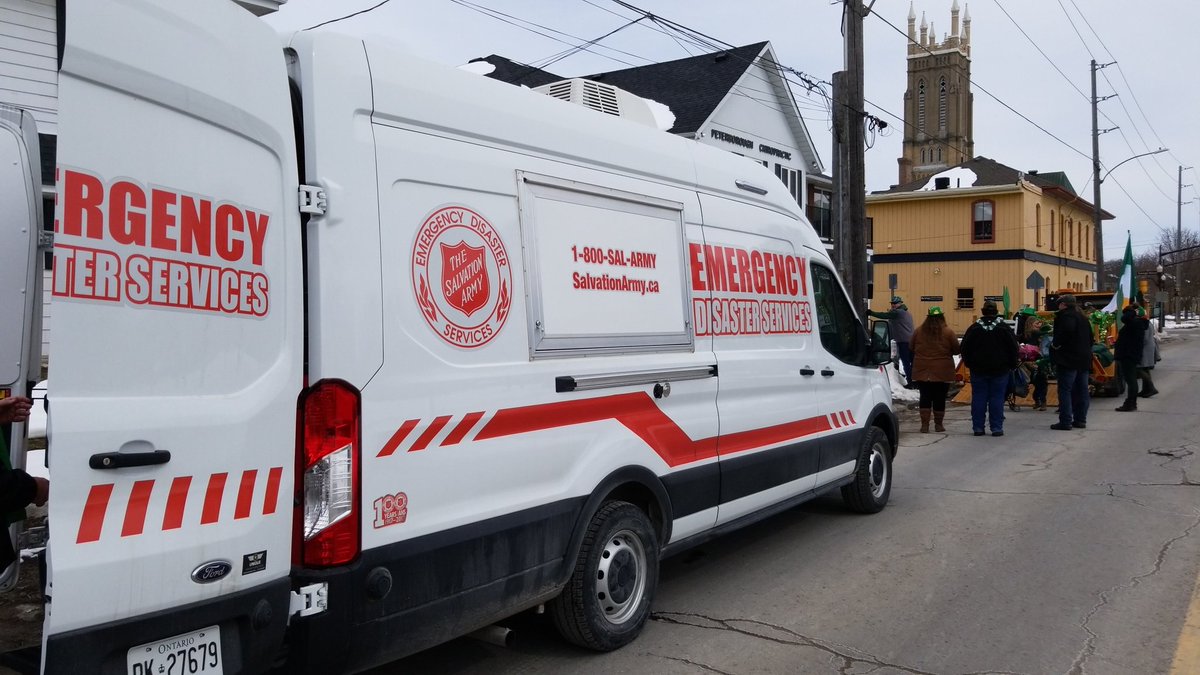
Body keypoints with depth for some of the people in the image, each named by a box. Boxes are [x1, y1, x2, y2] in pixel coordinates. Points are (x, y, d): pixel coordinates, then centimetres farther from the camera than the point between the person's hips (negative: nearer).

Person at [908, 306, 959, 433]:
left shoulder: (918, 332, 1)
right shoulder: (948, 332, -6)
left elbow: (911, 350, 10)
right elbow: (956, 350, 1)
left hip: (922, 371, 2)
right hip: (942, 372, -2)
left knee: (925, 397, 6)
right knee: (940, 398, 7)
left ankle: (924, 424, 0)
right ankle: (938, 424, 13)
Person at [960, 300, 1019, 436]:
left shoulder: (974, 328, -1)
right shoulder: (1004, 328, -3)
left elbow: (965, 348, 2)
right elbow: (1013, 347, 0)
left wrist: (969, 363, 12)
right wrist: (1012, 365, 9)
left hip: (978, 370, 1)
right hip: (1000, 369, -1)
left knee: (978, 398, 4)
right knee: (997, 398, 1)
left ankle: (978, 427, 4)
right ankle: (997, 427, 0)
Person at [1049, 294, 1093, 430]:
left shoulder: (1065, 316, -11)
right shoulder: (1083, 318, 19)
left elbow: (1066, 332, -29)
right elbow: (1090, 338, 23)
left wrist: (1055, 344, -16)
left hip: (1069, 360, -9)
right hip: (1084, 359, 9)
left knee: (1065, 390, -6)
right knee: (1081, 390, 11)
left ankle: (1065, 421, -8)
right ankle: (1080, 419, 16)